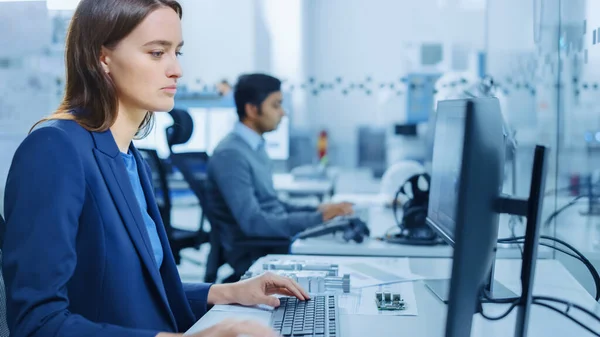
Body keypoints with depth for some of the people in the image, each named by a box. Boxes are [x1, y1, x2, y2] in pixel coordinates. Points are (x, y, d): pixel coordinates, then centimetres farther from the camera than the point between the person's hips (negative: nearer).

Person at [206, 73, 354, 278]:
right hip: (254, 255, -9)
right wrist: (318, 218, -22)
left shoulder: (256, 146, 12)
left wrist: (317, 210, 6)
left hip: (272, 241, 9)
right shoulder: (230, 155, -17)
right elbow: (252, 222, -23)